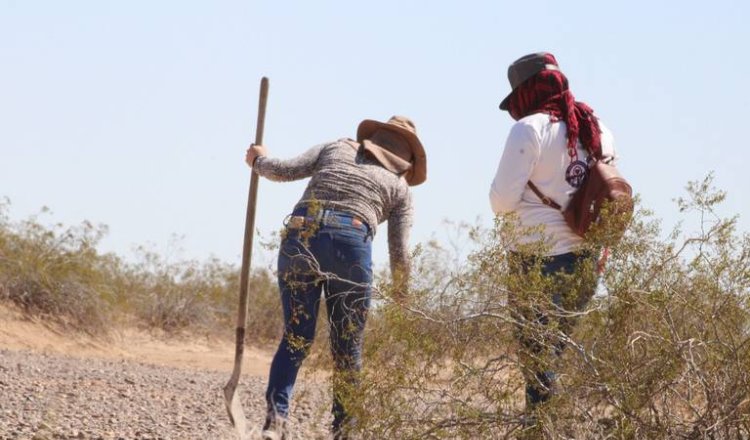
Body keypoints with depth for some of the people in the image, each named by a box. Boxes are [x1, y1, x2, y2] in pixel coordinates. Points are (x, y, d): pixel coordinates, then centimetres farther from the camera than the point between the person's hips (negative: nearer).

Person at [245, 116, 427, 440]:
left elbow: (283, 170, 12)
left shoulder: (335, 148, 23)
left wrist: (259, 161, 33)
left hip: (299, 238, 2)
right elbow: (399, 254, 12)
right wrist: (402, 301, 23)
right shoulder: (399, 186, 19)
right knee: (348, 349, 10)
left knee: (296, 337, 9)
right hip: (351, 245, -2)